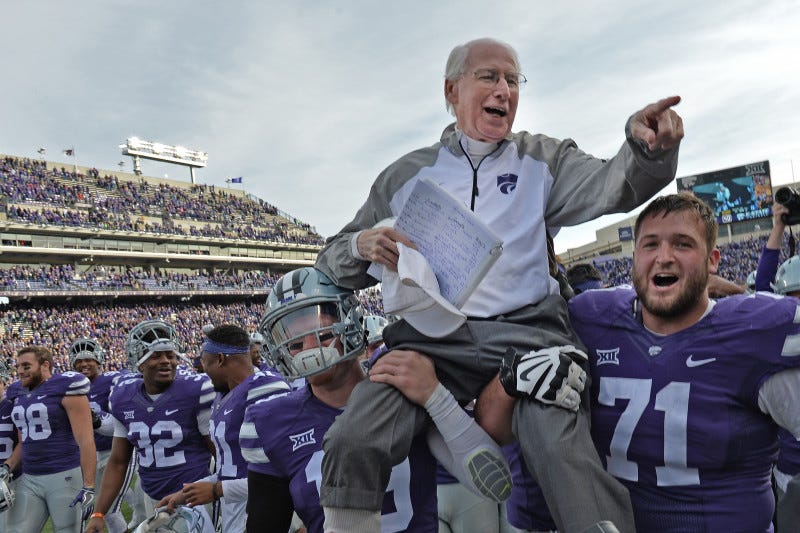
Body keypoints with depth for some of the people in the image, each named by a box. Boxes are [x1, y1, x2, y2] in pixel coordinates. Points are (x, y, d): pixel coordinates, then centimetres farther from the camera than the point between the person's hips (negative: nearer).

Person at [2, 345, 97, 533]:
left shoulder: (65, 388, -10)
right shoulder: (21, 396, 13)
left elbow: (85, 441, -15)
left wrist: (89, 487, -20)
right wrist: (7, 467, 4)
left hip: (65, 476, -7)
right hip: (28, 480, 7)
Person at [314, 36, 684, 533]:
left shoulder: (542, 158, 16)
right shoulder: (406, 175, 17)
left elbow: (611, 186, -3)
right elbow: (333, 262, 19)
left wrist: (647, 149, -26)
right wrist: (362, 245, -5)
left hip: (525, 330, 0)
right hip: (431, 338, 1)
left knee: (567, 458, -25)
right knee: (352, 444, -18)